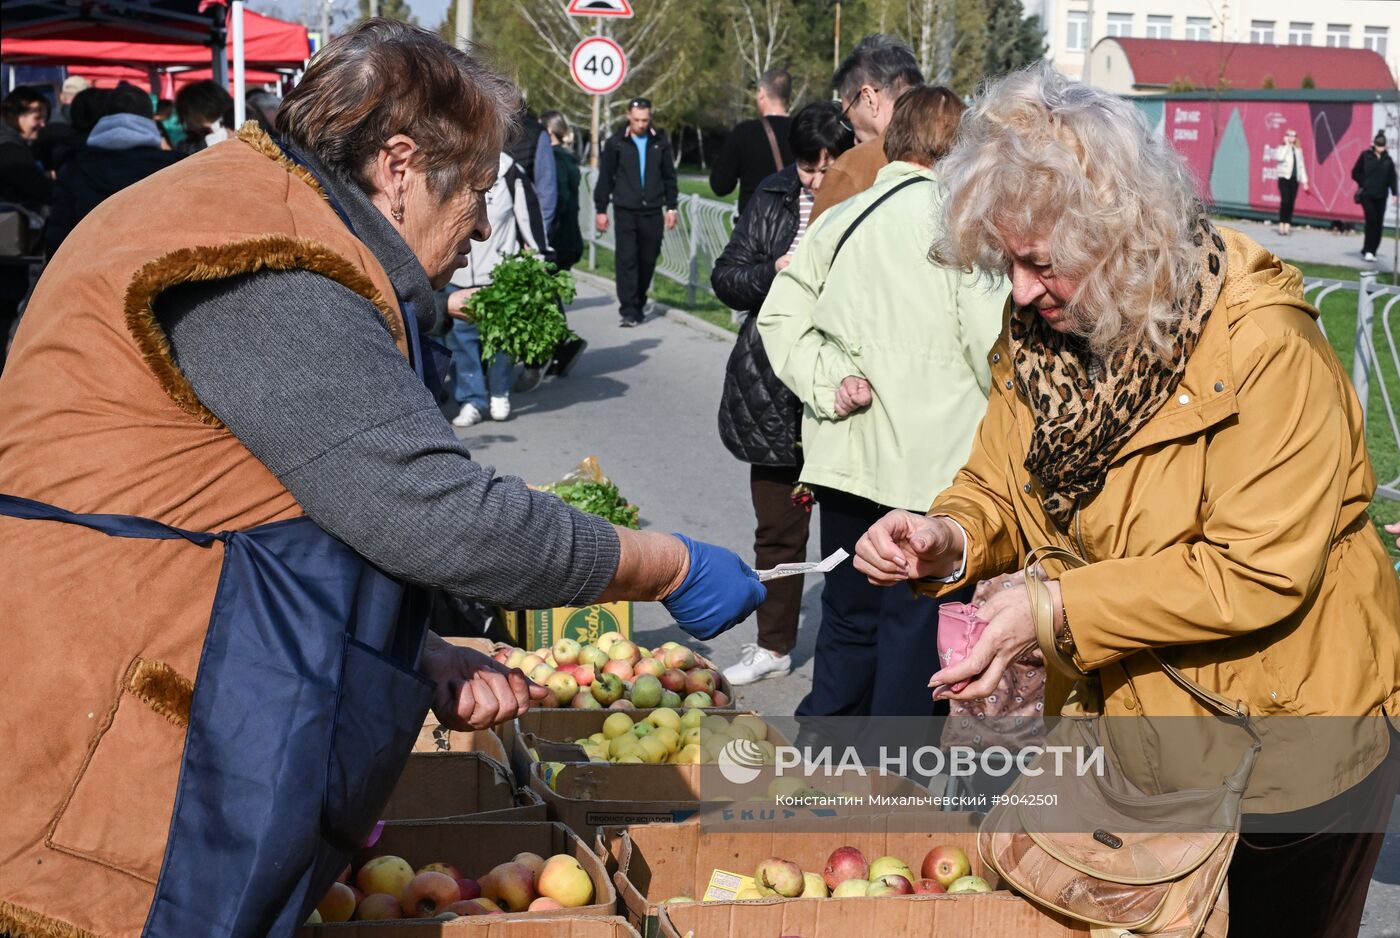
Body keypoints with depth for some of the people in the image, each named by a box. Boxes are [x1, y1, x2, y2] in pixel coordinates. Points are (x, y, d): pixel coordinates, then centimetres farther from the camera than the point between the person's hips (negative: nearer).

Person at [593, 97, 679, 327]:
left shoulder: (660, 142, 7)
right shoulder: (616, 143, 1)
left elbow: (669, 176, 14)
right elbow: (605, 178, 5)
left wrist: (671, 206, 9)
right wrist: (601, 210, 3)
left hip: (652, 212, 2)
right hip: (625, 211, -2)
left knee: (648, 260, 7)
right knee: (626, 260, -9)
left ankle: (639, 304, 23)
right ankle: (628, 311, -9)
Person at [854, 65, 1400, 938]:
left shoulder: (1264, 346, -26)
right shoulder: (1040, 328, -4)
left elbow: (1260, 575, -27)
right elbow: (1003, 488, 4)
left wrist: (1058, 611, -30)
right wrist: (948, 539, -20)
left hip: (1283, 756, -6)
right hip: (1124, 727, 6)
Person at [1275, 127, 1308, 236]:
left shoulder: (1298, 150, 15)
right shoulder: (1282, 148, 2)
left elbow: (1302, 166, 17)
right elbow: (1280, 158, -21)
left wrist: (1304, 181, 13)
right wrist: (1287, 145, -12)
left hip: (1295, 179, 4)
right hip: (1284, 178, -4)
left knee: (1291, 202, 1)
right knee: (1285, 201, -15)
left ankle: (1287, 225, 3)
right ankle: (1281, 224, -11)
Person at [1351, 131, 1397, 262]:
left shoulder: (1387, 160, 7)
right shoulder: (1365, 156, 0)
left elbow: (1392, 178, 8)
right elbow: (1355, 173, 4)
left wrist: (1394, 193, -2)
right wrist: (1364, 183, -7)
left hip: (1381, 197, 3)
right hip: (1367, 195, -3)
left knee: (1378, 223, 2)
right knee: (1371, 220, -14)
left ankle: (1371, 251, 11)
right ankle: (1368, 250, -8)